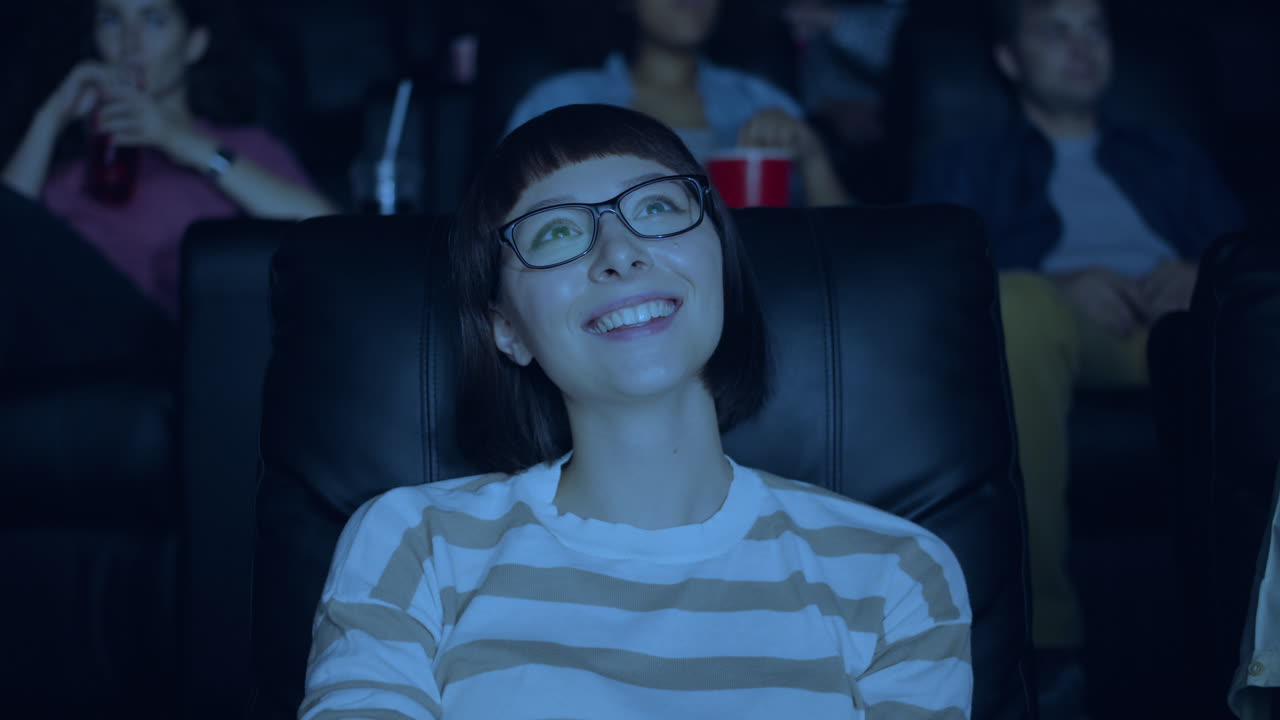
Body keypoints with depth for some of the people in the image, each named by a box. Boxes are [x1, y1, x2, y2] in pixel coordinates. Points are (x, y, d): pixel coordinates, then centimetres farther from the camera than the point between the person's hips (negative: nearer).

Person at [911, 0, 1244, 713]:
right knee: (1018, 300, -41)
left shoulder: (1173, 159, 37)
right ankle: (1043, 635, -43)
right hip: (1064, 321, -1)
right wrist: (1061, 282, -8)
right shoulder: (966, 166, 29)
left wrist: (1203, 275, -4)